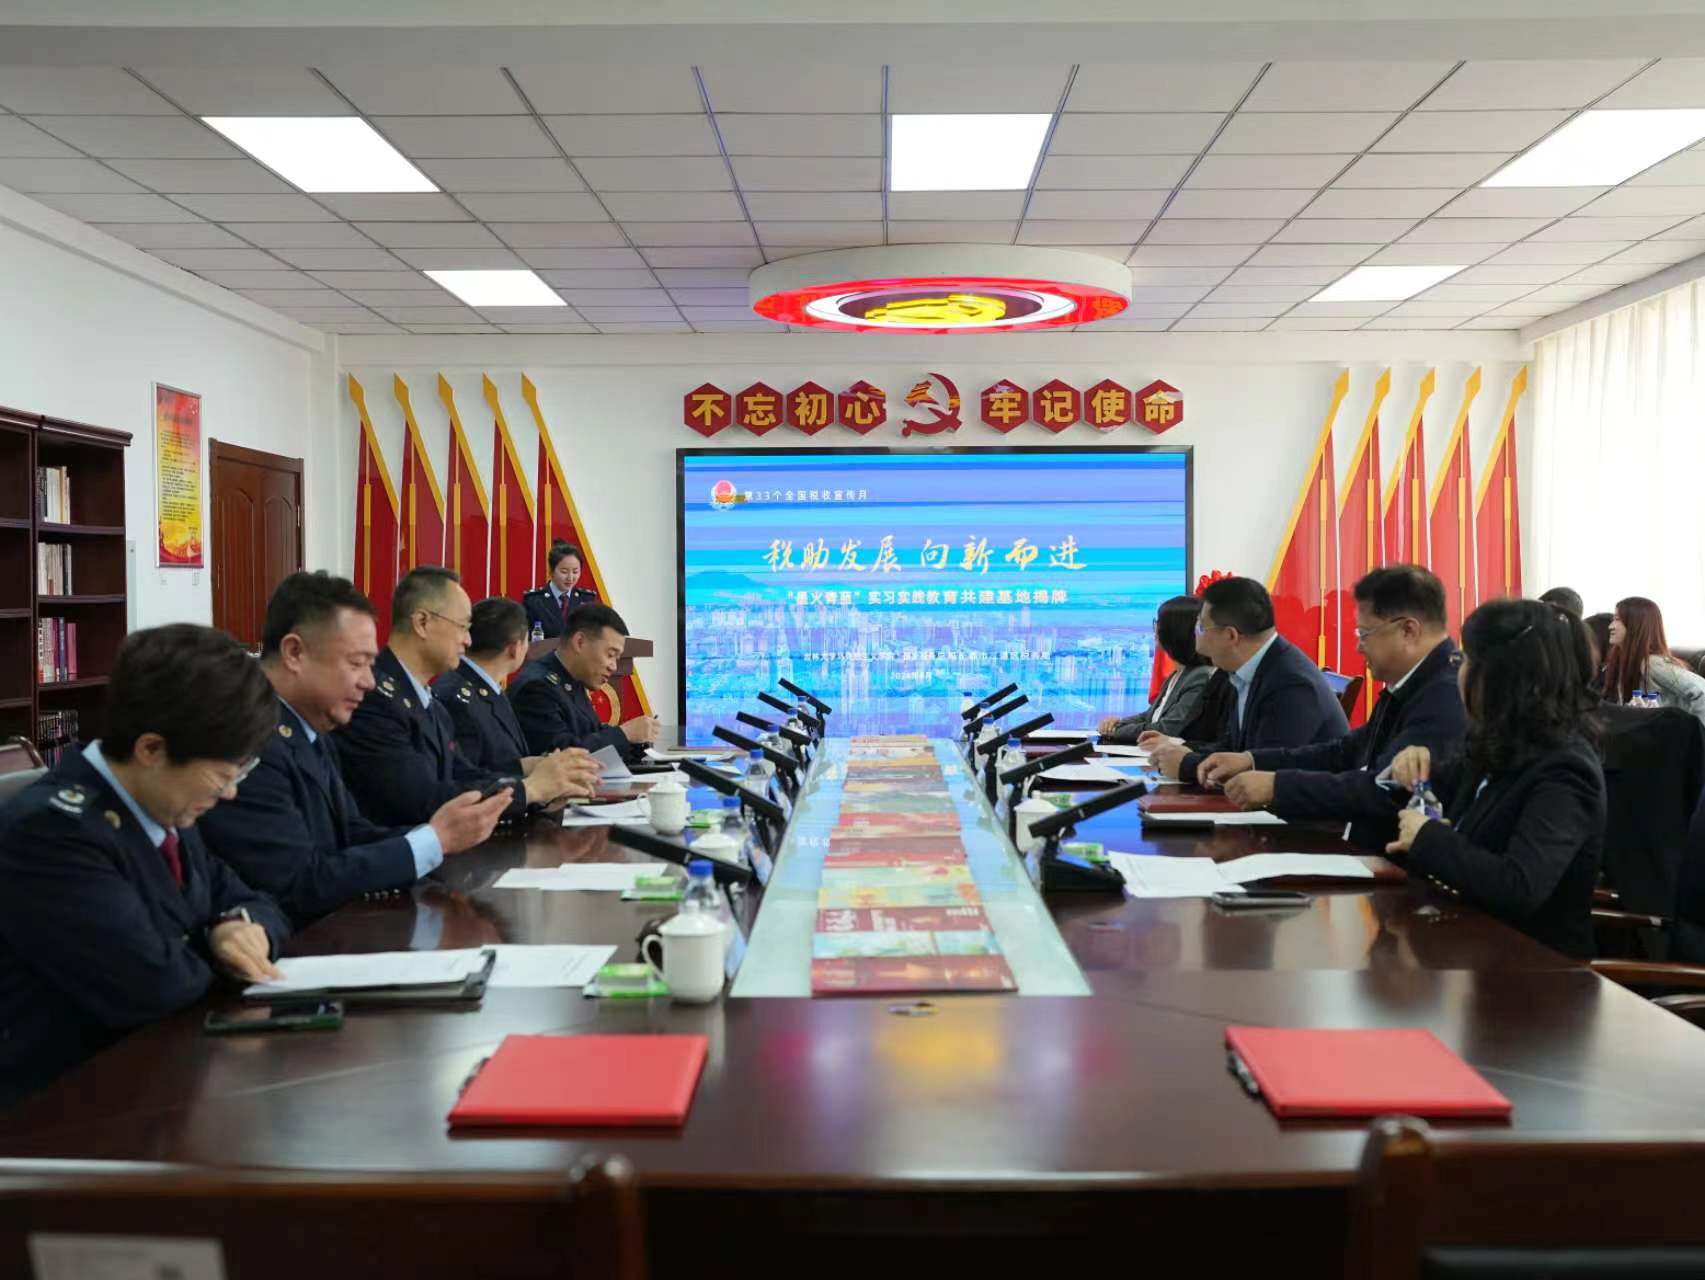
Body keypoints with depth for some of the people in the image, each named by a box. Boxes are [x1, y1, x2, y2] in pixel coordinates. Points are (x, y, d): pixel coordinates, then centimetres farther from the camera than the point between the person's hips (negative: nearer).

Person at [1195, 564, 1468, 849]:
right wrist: (1252, 760, 6)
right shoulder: (1413, 685, 11)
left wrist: (1276, 786, -23)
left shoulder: (1448, 696, -20)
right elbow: (1349, 751, 17)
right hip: (1370, 850, 9)